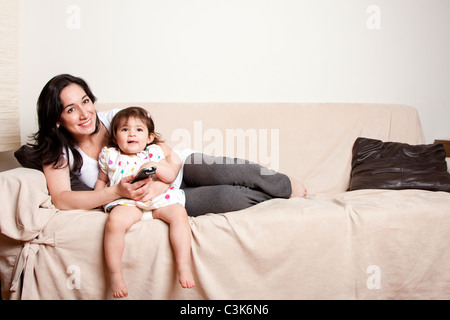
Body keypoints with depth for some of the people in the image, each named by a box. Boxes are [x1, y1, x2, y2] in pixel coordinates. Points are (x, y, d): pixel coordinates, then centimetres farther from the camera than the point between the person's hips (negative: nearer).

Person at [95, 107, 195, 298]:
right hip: (126, 203, -1)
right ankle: (115, 275, -21)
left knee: (179, 213, -27)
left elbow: (171, 176, 4)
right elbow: (102, 179, 25)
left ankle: (184, 266, -24)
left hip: (157, 198, 1)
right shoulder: (109, 155, 14)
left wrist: (155, 166, -14)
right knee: (115, 220, -34)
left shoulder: (153, 153, 12)